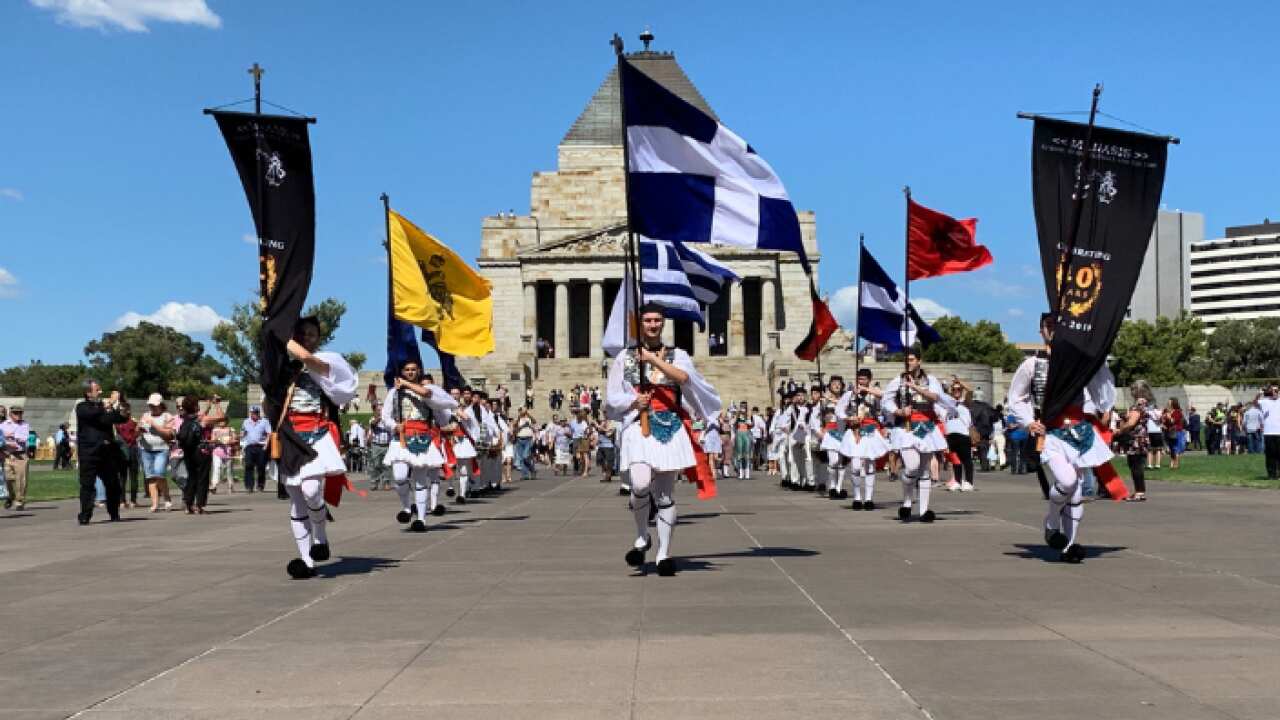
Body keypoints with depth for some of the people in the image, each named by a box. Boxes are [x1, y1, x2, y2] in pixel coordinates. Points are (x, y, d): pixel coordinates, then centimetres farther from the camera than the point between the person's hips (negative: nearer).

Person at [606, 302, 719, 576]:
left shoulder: (677, 355, 11)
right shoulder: (625, 357, 11)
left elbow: (684, 377, -12)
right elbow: (612, 399, 12)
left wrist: (654, 359, -13)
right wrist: (633, 401, -7)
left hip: (670, 428, 1)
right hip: (639, 428, -1)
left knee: (665, 493, 3)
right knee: (641, 484, -23)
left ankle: (664, 554, 12)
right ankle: (642, 538, 2)